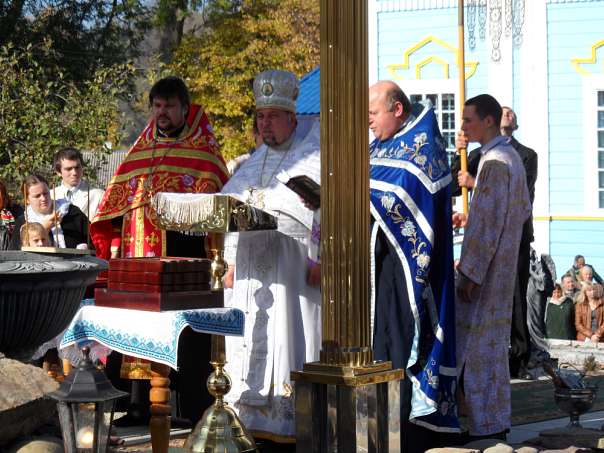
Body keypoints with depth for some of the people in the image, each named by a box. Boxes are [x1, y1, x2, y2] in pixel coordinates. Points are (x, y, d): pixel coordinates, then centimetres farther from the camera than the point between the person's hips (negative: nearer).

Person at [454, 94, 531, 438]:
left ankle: (486, 426, 2)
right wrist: (471, 218, 19)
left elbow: (489, 223, -23)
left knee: (475, 348, -3)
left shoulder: (494, 162, -19)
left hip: (486, 267, -10)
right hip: (503, 266, 10)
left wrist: (470, 274, -21)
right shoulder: (512, 157, 11)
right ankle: (498, 420, 23)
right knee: (494, 344, 16)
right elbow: (524, 211, 19)